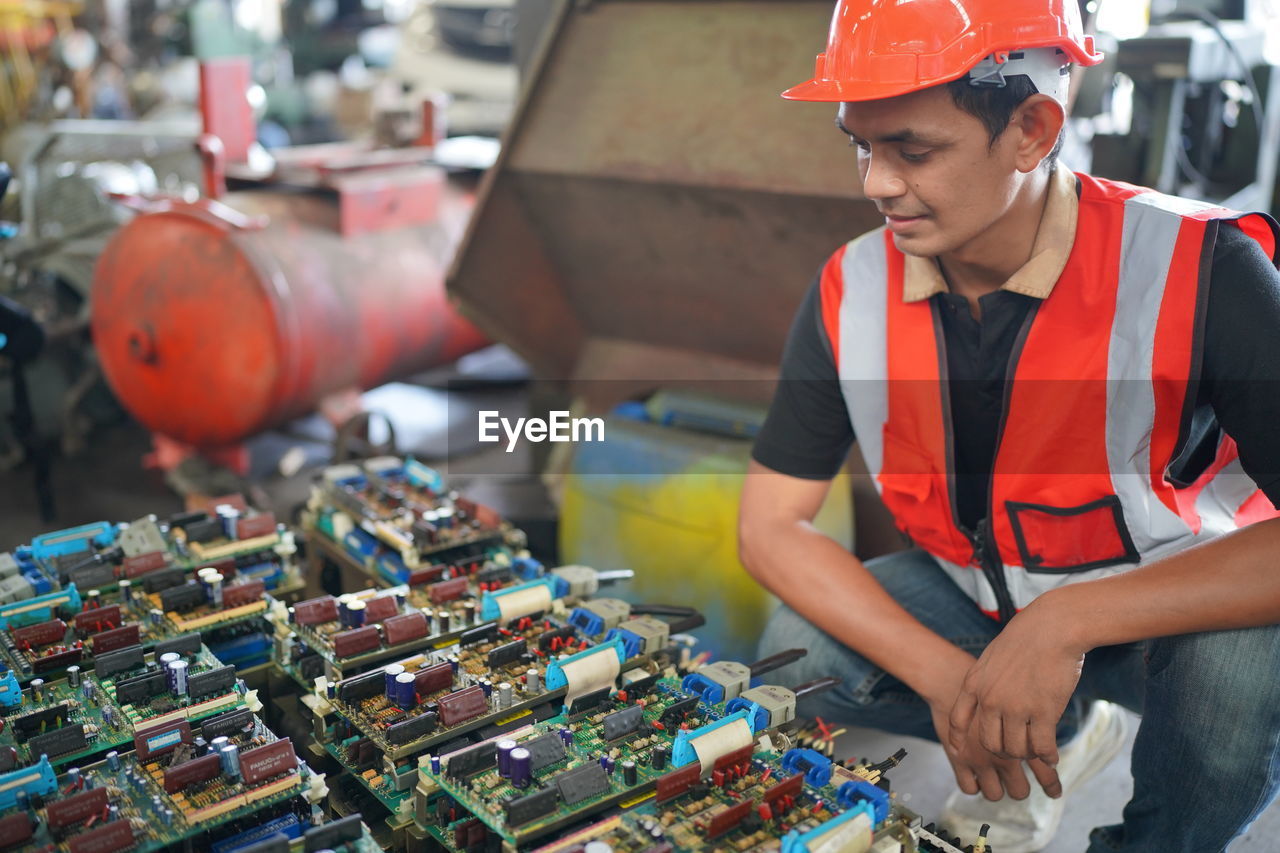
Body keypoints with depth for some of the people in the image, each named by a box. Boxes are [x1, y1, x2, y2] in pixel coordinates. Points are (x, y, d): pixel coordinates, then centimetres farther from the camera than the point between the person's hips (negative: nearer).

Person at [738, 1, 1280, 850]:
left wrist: (1069, 622, -42)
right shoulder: (851, 291, -16)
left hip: (1173, 609, -3)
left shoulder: (1197, 271, -28)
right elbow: (771, 525, -15)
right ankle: (1056, 731, 10)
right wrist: (946, 676, -26)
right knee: (798, 651, -17)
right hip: (975, 600, 4)